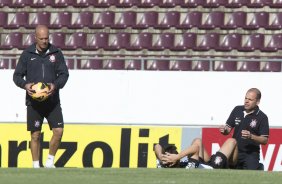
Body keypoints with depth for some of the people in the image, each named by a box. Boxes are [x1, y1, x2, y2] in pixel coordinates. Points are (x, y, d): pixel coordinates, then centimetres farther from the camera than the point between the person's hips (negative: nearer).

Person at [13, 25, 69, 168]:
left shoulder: (56, 53, 3)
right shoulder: (27, 54, 1)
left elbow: (64, 73, 4)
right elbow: (17, 75, 5)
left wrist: (56, 85, -16)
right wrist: (25, 85, -16)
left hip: (52, 101, 1)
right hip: (33, 101, -1)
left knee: (58, 131, -9)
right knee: (35, 135, 2)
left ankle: (50, 161, 9)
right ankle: (36, 166, 13)